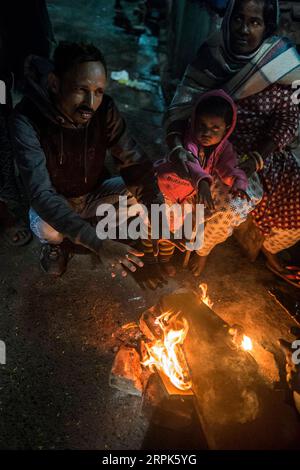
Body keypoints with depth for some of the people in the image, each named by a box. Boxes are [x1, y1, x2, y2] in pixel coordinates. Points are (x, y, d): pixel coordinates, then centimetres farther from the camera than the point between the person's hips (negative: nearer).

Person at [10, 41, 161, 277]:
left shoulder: (104, 108, -21)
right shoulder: (27, 119, -31)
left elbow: (136, 163, -18)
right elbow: (41, 194, -39)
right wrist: (98, 243, -49)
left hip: (94, 192, 3)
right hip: (54, 202, -2)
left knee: (143, 186, -20)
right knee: (46, 229, -35)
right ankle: (53, 243, 5)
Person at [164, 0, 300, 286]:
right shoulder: (210, 59, -11)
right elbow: (179, 108, -14)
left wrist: (255, 160, -21)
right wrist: (176, 145, -34)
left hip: (266, 151, 3)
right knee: (232, 203, -24)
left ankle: (269, 251, 32)